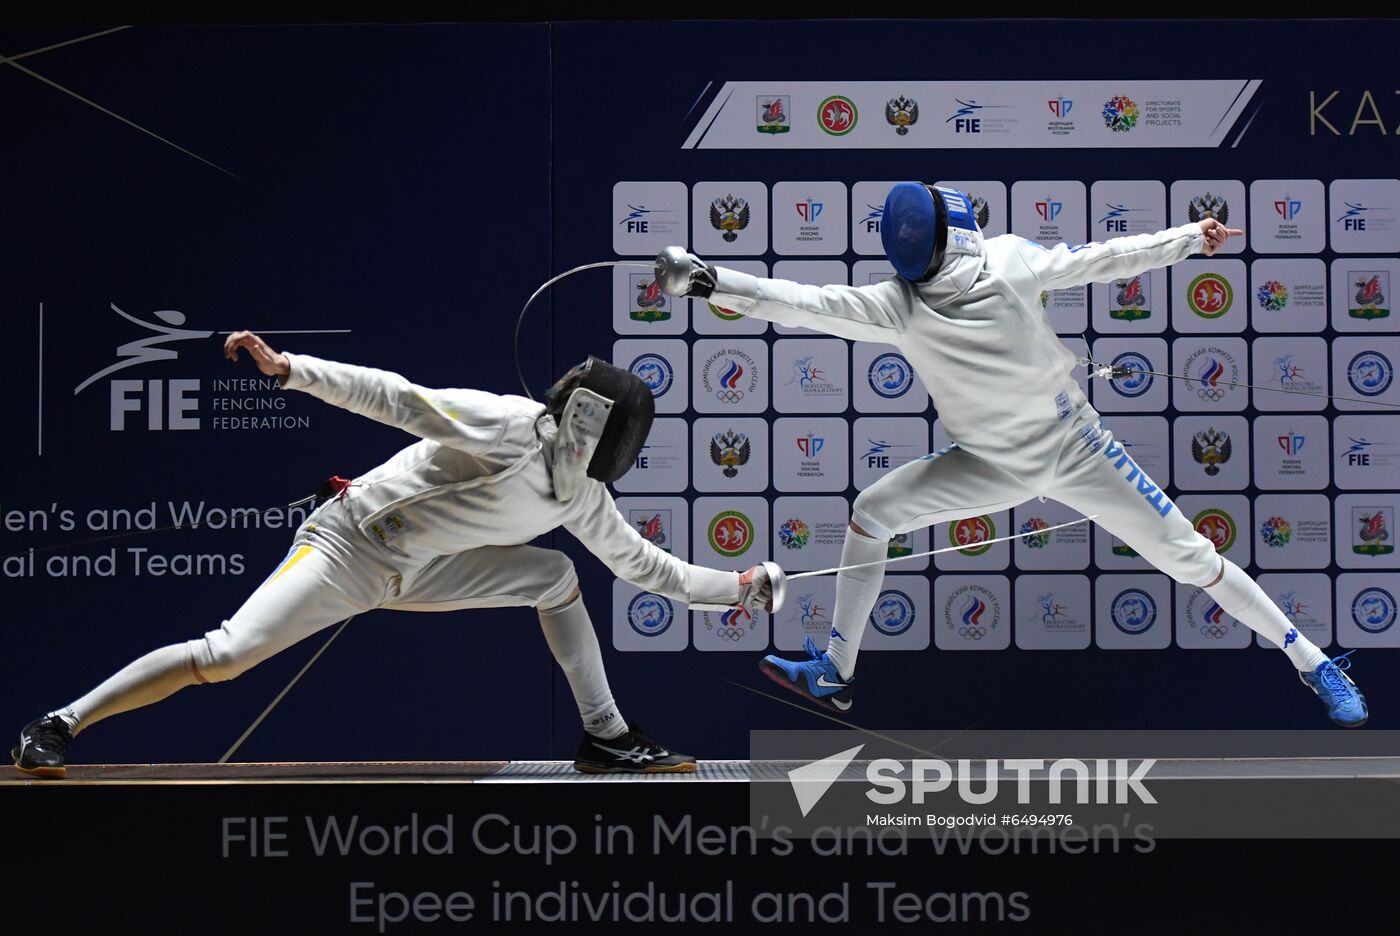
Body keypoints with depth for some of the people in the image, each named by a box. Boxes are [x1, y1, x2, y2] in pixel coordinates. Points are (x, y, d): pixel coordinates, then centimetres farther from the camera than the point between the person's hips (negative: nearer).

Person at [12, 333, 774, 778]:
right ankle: (56, 729, -14)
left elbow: (645, 566, 17)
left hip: (413, 570, 8)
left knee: (554, 576, 3)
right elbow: (396, 398, -24)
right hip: (348, 546, -8)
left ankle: (605, 738, 10)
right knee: (225, 657, -22)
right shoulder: (510, 424, -20)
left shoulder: (581, 496, 5)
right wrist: (289, 370, -31)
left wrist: (736, 587, 14)